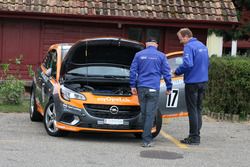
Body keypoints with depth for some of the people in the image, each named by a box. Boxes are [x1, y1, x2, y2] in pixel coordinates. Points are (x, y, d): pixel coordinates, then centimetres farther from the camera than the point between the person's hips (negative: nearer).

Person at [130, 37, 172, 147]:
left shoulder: (139, 55, 9)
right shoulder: (161, 56, 5)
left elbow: (133, 71, 8)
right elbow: (166, 73, 5)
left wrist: (133, 86, 12)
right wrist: (169, 87, 12)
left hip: (141, 87, 3)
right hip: (153, 88, -2)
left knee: (144, 113, 12)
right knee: (150, 114, -5)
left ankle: (147, 136, 20)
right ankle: (146, 140, -10)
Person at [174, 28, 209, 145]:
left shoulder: (189, 47, -14)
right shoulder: (202, 46, 13)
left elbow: (187, 64, -25)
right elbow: (207, 63, 21)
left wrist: (177, 72, -11)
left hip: (192, 82, -8)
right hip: (203, 81, 8)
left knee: (192, 110, -2)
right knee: (198, 110, 13)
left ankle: (194, 137, 0)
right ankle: (196, 135, 18)